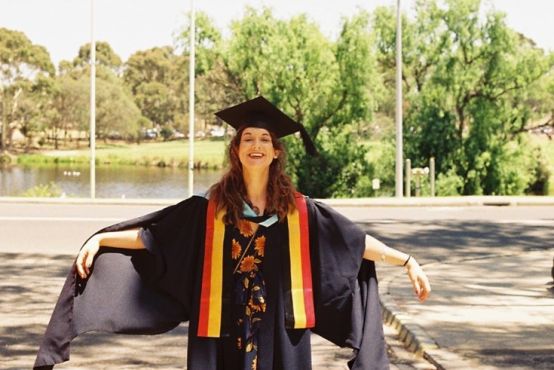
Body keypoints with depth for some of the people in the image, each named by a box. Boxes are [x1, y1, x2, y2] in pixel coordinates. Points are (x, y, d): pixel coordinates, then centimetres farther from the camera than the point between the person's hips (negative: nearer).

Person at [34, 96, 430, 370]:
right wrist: (100, 239, -6)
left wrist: (407, 260, 3)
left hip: (280, 336, 0)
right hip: (224, 337, 0)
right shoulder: (209, 209, 1)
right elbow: (150, 235, 3)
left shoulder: (300, 210, 2)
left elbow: (355, 241, 5)